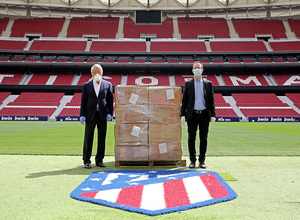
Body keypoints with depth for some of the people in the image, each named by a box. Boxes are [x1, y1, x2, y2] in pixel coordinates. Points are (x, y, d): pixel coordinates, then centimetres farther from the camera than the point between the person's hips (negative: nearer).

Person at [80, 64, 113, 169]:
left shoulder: (108, 85, 7)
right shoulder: (86, 85, 7)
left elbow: (110, 100, 7)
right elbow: (83, 101, 5)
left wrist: (110, 113, -4)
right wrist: (82, 115, -3)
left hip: (103, 115, 1)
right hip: (90, 115, -1)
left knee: (102, 138, 5)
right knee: (88, 139, 3)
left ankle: (99, 160, 16)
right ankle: (86, 161, 12)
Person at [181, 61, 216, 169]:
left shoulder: (208, 83, 8)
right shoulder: (188, 83, 7)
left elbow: (211, 100, 7)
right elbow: (184, 100, 5)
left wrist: (213, 115, -1)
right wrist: (183, 115, -3)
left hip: (204, 114, 1)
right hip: (192, 115, 0)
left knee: (203, 139, 5)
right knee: (191, 139, 3)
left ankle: (202, 160, 15)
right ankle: (192, 161, 13)